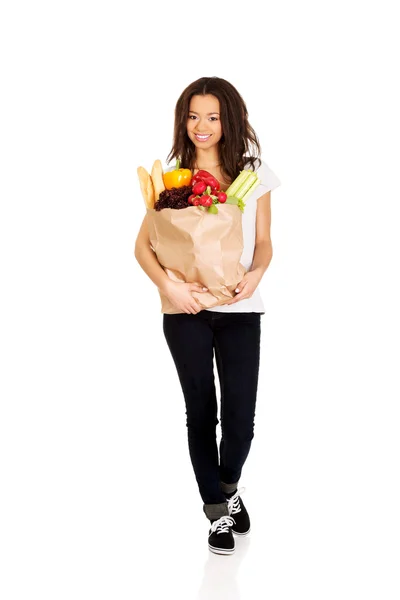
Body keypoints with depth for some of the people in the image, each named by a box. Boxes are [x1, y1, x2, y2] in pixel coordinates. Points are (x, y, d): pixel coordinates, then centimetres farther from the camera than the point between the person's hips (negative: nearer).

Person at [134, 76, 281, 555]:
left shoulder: (254, 173, 4)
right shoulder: (172, 176, 3)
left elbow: (264, 242, 7)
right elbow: (142, 245, 0)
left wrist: (256, 274, -15)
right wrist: (167, 285, -17)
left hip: (240, 310, 0)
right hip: (187, 310, 0)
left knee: (241, 414, -2)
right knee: (201, 411, 8)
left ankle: (229, 485, 31)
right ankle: (217, 508, 24)